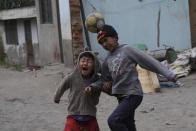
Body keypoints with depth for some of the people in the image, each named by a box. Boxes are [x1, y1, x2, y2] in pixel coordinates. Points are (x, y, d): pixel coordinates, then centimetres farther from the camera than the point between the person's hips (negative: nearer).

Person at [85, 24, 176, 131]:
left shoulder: (127, 50, -6)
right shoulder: (107, 60, 13)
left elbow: (149, 61, -8)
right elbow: (105, 80, 20)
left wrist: (168, 75, -10)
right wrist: (92, 86, 2)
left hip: (133, 95, -7)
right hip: (121, 97, 7)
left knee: (113, 120, -20)